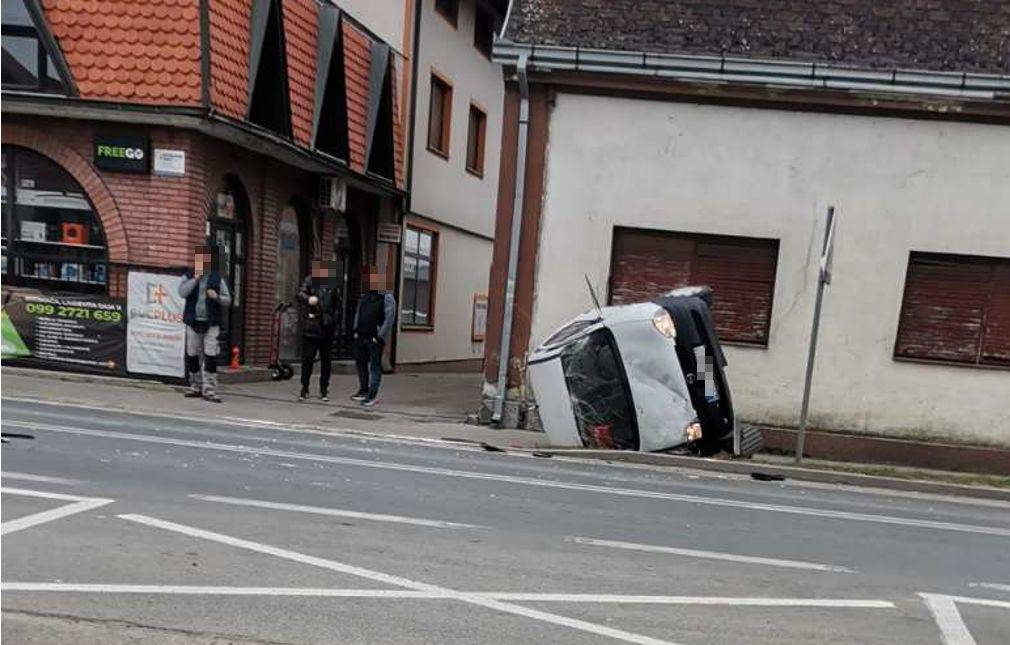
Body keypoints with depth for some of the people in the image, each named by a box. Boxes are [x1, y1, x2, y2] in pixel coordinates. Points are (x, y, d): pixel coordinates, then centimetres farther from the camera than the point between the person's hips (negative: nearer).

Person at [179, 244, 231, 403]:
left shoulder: (217, 278, 9)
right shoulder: (188, 276, 10)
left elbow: (228, 300, 7)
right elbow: (182, 292, -8)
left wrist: (217, 297, -12)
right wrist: (196, 278, -11)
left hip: (211, 323, -1)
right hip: (193, 322, 2)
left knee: (210, 356, -9)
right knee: (193, 356, 8)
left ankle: (209, 390, -8)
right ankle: (196, 386, 20)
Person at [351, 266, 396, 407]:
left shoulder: (387, 299, -8)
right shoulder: (365, 296, 13)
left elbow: (389, 320, -13)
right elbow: (357, 313, 20)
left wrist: (380, 337, -16)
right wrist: (356, 330, 11)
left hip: (375, 339, -7)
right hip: (360, 337, 7)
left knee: (375, 367, -3)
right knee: (360, 363, 15)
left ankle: (372, 395, 1)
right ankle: (364, 391, 30)